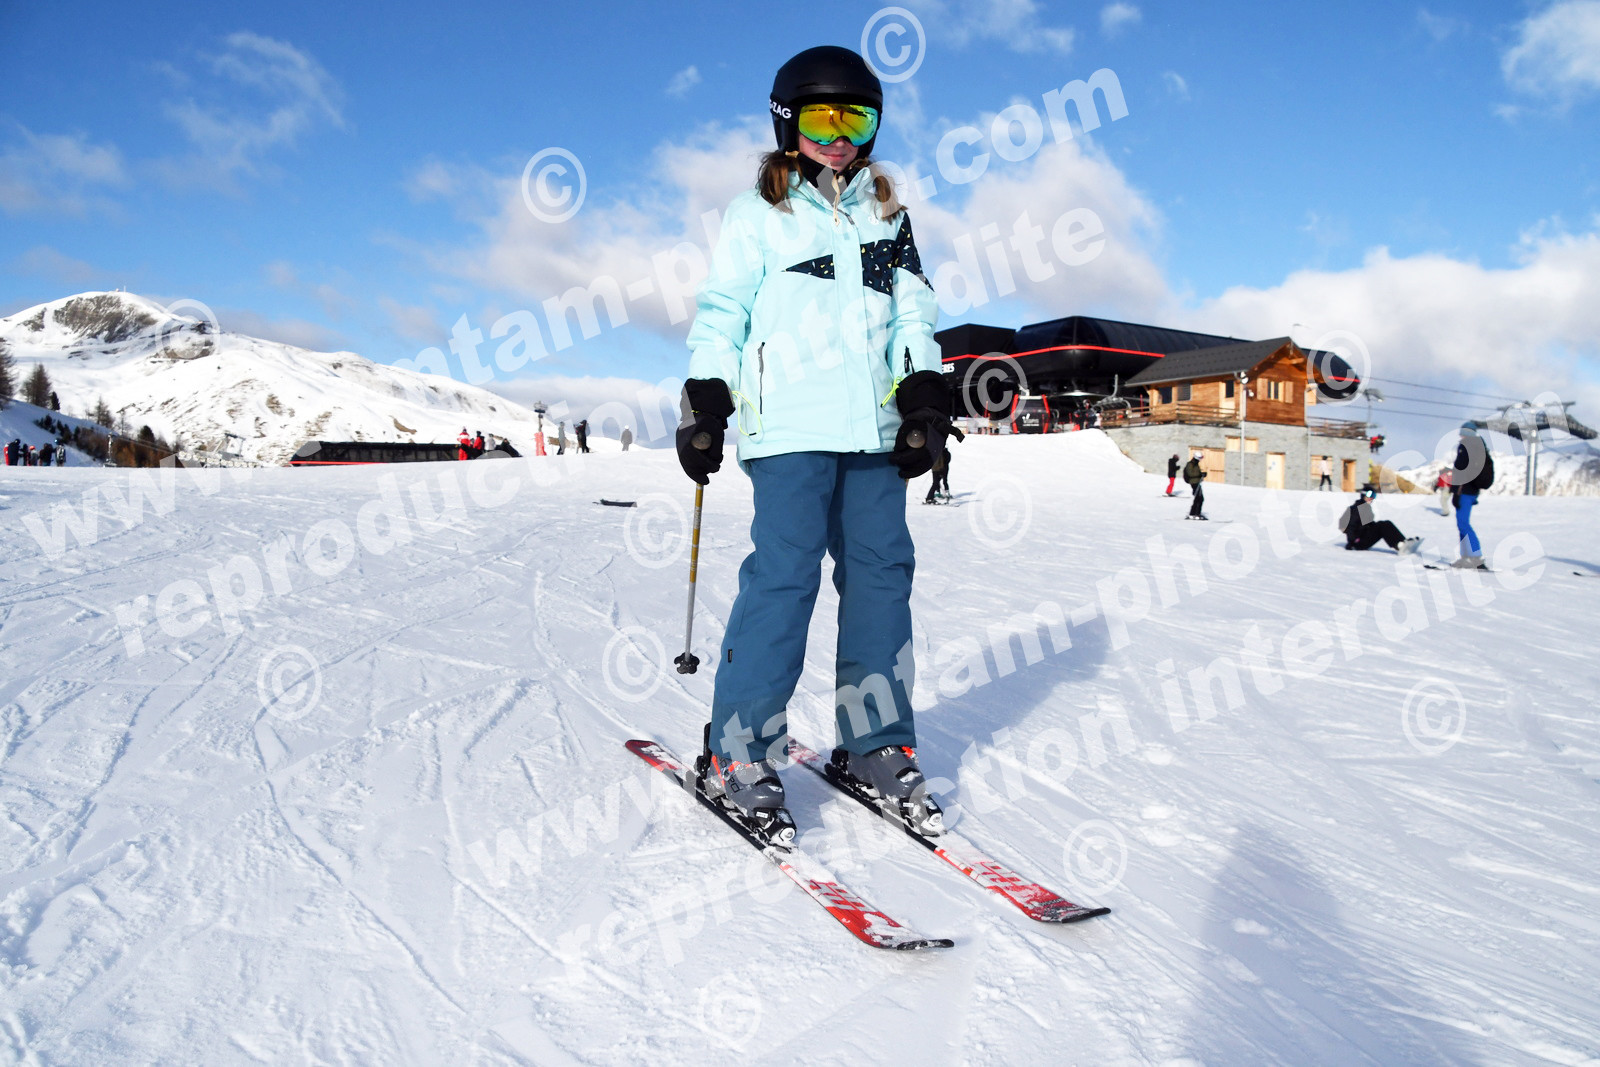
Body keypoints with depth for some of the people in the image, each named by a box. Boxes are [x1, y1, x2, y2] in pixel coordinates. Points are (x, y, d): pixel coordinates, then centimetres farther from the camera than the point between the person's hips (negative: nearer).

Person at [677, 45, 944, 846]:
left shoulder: (886, 213, 22)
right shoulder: (756, 214, 9)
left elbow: (913, 309, 18)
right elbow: (721, 311, 4)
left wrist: (926, 392, 7)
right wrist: (705, 403, -4)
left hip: (872, 428, 5)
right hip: (790, 427, -5)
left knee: (882, 574, 1)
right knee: (784, 576, -13)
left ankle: (876, 748, 11)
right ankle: (736, 758, -5)